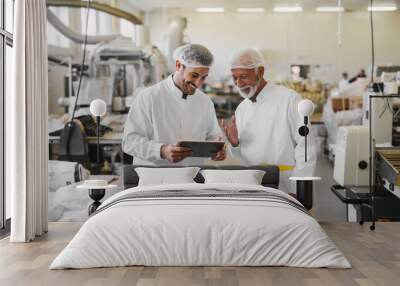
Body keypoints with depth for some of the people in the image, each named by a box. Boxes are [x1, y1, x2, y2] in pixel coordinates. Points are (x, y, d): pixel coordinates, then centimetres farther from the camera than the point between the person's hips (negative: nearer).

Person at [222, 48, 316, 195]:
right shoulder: (241, 108, 12)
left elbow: (306, 149, -11)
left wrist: (296, 191, -13)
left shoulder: (289, 99, -8)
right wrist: (234, 143, -4)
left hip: (285, 192, -5)